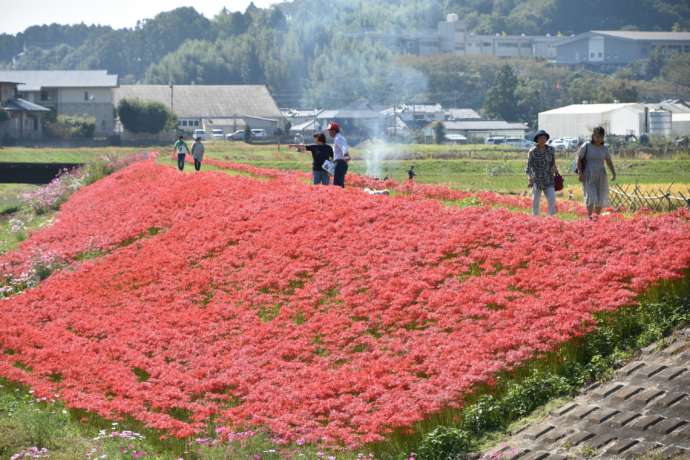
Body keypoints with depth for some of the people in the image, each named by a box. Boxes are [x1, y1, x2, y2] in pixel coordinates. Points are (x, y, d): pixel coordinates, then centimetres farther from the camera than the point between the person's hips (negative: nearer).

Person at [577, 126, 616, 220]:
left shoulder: (604, 148, 6)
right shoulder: (586, 146, -5)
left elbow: (609, 161, 16)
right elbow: (579, 159, -2)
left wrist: (613, 173, 4)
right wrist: (580, 172, -13)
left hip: (601, 177, 4)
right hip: (588, 176, -4)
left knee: (600, 198, 4)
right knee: (590, 197, -17)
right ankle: (589, 217, -17)